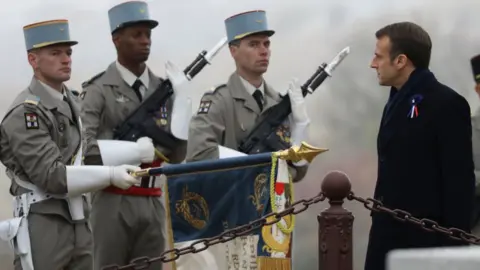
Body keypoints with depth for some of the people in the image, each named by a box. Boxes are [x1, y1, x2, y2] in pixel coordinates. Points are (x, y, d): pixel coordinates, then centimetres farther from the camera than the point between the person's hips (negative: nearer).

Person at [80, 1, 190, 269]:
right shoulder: (99, 90, -2)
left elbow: (176, 157, 11)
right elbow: (84, 145, -13)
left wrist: (182, 122, -7)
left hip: (153, 201, 5)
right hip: (114, 200, -5)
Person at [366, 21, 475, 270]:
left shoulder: (446, 103, -11)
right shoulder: (398, 101, 16)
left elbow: (459, 181, -14)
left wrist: (453, 244, -17)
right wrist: (381, 224, 16)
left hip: (424, 237, -8)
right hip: (390, 234, 8)